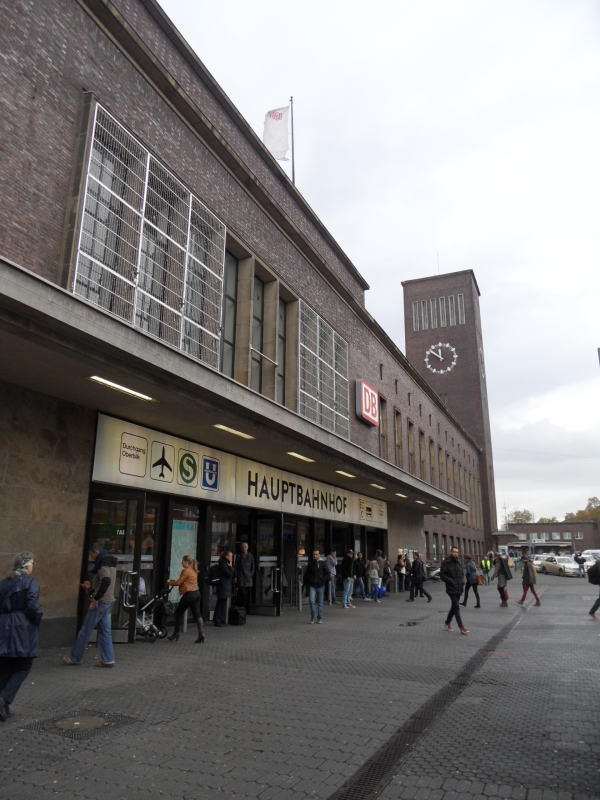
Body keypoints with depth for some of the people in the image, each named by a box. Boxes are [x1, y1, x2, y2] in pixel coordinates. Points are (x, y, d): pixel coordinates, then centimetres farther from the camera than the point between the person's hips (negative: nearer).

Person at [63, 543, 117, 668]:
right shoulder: (109, 561, 16)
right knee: (105, 631, 10)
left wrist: (96, 598, -21)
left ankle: (74, 658, 13)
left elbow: (106, 581, -27)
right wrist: (91, 586, 15)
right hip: (109, 602, 9)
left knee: (85, 630, 3)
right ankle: (108, 660, 11)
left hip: (100, 602, -9)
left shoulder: (103, 561, -14)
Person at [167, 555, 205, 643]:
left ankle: (176, 634, 17)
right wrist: (174, 582, 18)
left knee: (179, 613, 7)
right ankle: (201, 634, -1)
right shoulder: (193, 571, 15)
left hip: (189, 594, -9)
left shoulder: (186, 571, -13)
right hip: (196, 593, 9)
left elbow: (178, 583, -12)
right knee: (197, 614, 6)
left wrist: (170, 582, 5)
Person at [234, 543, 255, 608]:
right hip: (241, 577, -2)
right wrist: (235, 577, -4)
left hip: (248, 577, 2)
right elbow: (236, 567, 3)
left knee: (246, 593, 2)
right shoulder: (239, 556, 3)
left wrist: (251, 575, 1)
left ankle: (244, 606, 9)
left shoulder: (250, 556, 8)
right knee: (242, 592, -9)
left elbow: (253, 567, 11)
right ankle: (241, 606, -4)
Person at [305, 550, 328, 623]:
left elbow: (327, 573, 6)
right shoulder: (310, 564, 4)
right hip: (312, 586, 1)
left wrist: (323, 580, -5)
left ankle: (320, 618, 16)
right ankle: (313, 617, 2)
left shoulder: (322, 564, 1)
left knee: (320, 603, 6)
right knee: (311, 601, -11)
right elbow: (307, 574, 13)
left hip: (320, 586, -1)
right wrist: (308, 582, 2)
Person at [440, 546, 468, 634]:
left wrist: (462, 580, 2)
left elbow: (462, 574, 22)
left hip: (459, 589, 7)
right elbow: (442, 574, -12)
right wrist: (450, 581, -20)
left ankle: (447, 623, 30)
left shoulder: (458, 563, 12)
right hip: (451, 589, -7)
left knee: (454, 607, 15)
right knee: (456, 607, -11)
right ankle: (461, 627, -9)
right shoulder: (446, 562, -9)